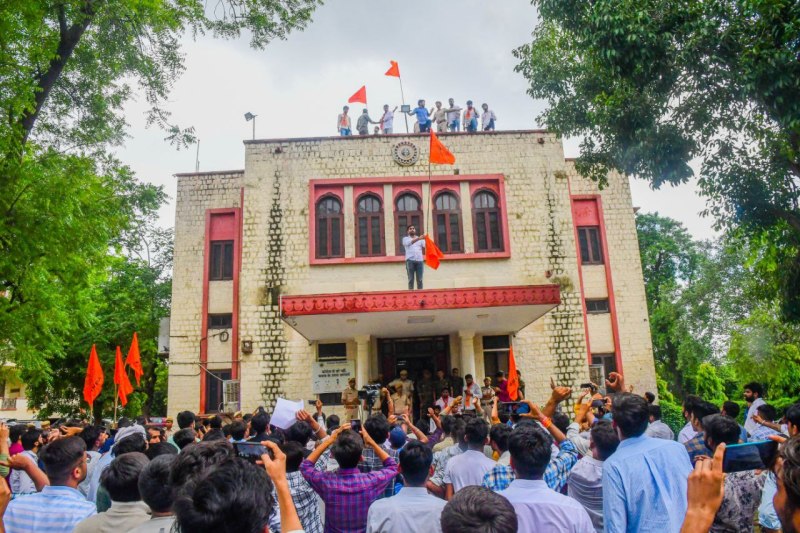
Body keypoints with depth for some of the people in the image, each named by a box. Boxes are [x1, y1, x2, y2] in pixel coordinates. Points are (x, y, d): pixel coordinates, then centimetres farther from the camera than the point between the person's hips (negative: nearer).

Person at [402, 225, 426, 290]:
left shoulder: (421, 239, 20)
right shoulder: (405, 239, 14)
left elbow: (424, 250, 5)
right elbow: (409, 242, -11)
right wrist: (418, 238, -29)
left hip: (419, 260, 2)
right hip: (410, 260, -2)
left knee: (419, 279, -2)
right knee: (411, 279, -5)